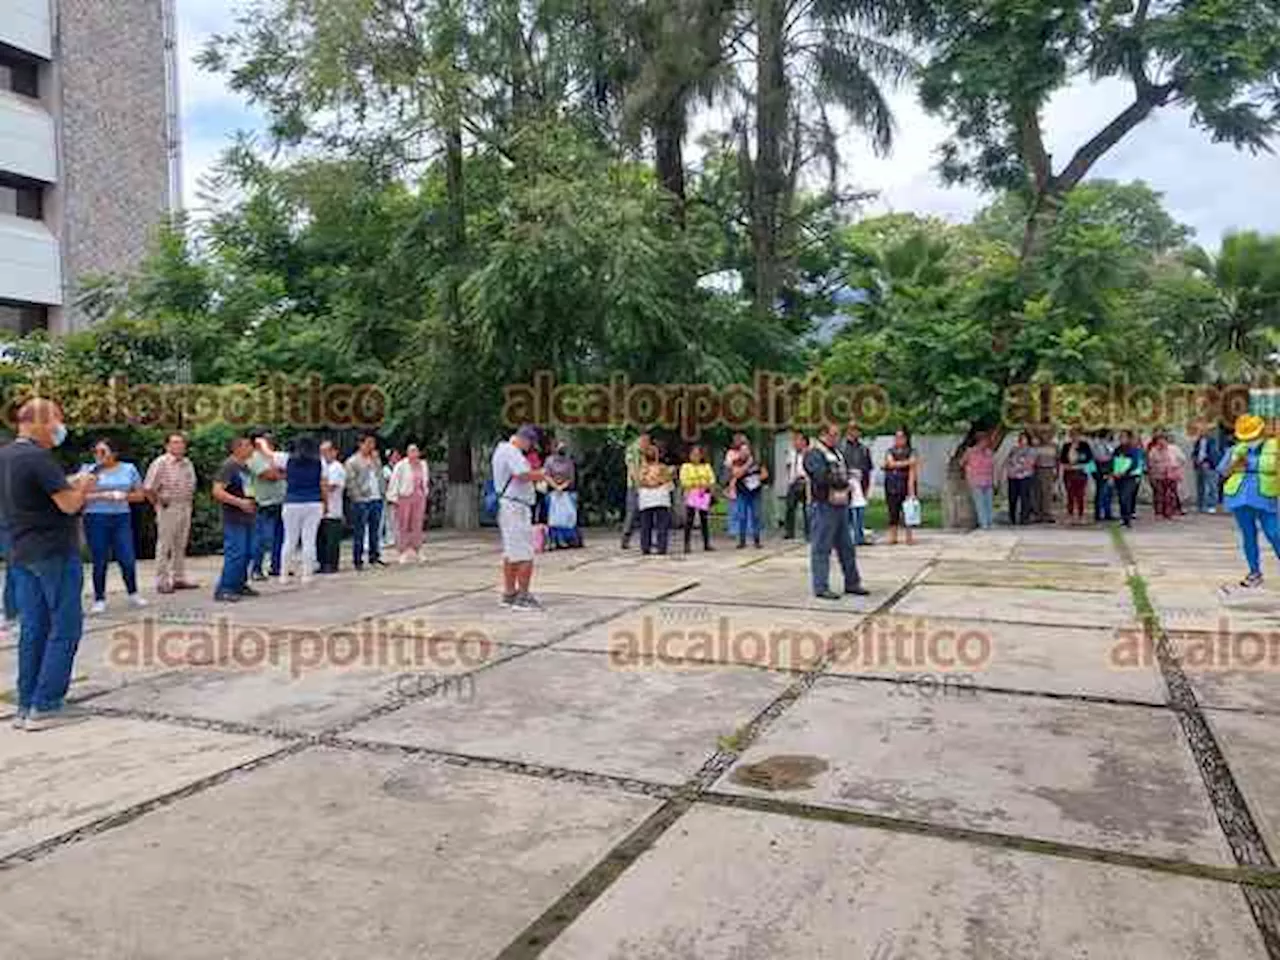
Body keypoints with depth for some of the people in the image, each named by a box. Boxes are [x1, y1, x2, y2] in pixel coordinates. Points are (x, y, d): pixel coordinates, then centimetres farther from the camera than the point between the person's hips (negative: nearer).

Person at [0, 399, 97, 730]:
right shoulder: (38, 458, -17)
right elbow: (69, 505, -18)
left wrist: (72, 486, 11)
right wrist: (83, 486, 1)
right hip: (55, 553, -9)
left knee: (32, 630, 12)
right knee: (64, 629, -2)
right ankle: (45, 707, -1)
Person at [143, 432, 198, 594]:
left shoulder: (188, 464, 11)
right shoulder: (160, 463, -10)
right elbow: (148, 487, -12)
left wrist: (189, 501, 12)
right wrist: (158, 504, -6)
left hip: (185, 507, 6)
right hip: (168, 508, -6)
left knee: (180, 545, 12)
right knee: (164, 546, 0)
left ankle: (179, 578, 20)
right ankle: (162, 581, 6)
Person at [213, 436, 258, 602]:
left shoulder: (245, 466, 16)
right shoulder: (228, 466, -11)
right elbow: (217, 491, -19)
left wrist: (253, 501, 17)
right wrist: (240, 502, -23)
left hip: (247, 516, 9)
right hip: (234, 518, -9)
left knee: (246, 553, 13)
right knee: (235, 554, -11)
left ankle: (240, 584, 24)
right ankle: (223, 590, -6)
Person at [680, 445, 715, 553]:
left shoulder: (706, 467, 12)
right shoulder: (685, 467, 4)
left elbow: (712, 480, 4)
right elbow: (683, 482, -6)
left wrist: (707, 485, -15)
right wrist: (695, 484, -17)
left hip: (704, 495, 3)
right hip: (691, 495, -3)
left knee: (705, 520, 6)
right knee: (689, 521, -8)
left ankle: (706, 544, 12)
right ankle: (686, 544, -7)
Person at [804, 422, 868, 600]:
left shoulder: (837, 451, 19)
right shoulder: (814, 454, -10)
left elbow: (847, 474, 19)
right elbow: (822, 477, -22)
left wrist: (847, 482, -3)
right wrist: (842, 482, -9)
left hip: (841, 505, 9)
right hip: (825, 505, -9)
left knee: (846, 546, 15)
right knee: (822, 548, -4)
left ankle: (852, 583, 26)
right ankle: (821, 587, 1)